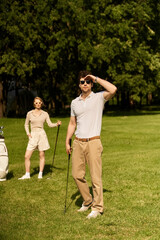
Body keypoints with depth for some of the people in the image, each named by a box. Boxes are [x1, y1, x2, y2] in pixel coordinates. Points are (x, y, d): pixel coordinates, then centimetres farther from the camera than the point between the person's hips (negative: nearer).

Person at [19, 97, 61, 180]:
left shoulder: (45, 114, 4)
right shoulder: (29, 113, 4)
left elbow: (50, 124, 1)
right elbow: (26, 124, 15)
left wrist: (57, 124, -17)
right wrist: (28, 133, 0)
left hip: (42, 135, -1)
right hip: (33, 136, 1)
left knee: (42, 155, 4)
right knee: (27, 156, -4)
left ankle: (40, 174, 14)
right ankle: (27, 174, 8)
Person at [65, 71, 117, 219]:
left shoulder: (99, 97, -1)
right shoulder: (74, 102, 13)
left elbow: (113, 89, -21)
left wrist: (96, 78, -11)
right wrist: (67, 142, 13)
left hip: (93, 142, -5)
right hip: (78, 143, 5)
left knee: (95, 176, -3)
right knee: (77, 175, 7)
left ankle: (97, 207, 8)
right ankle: (87, 201, 26)